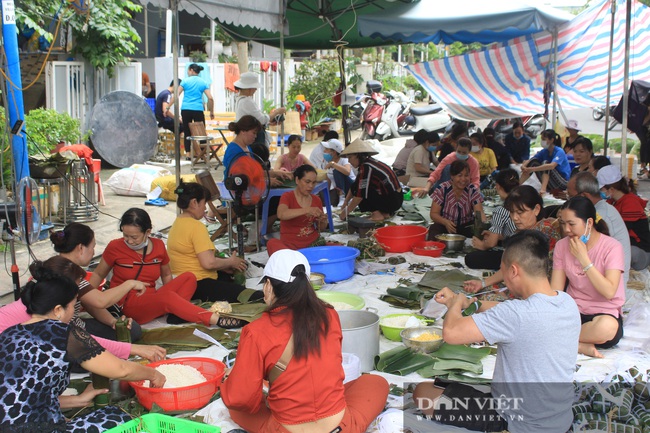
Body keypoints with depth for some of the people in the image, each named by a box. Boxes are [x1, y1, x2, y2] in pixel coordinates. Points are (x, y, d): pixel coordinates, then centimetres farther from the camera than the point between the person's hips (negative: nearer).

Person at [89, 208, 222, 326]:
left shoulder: (158, 246, 5)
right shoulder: (115, 247, -4)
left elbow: (166, 275, 18)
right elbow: (98, 274, 8)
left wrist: (173, 304, 3)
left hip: (151, 300, 6)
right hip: (126, 305, -5)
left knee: (189, 277, -13)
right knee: (168, 297, -34)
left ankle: (175, 314, -35)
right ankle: (214, 319, -40)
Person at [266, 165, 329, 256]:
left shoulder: (316, 200, 11)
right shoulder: (287, 196, -1)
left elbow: (322, 228, 20)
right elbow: (281, 214, -25)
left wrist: (323, 222, -5)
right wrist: (307, 210, -35)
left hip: (313, 243, 4)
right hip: (291, 245, -4)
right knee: (272, 243, -34)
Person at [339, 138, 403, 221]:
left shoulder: (366, 168, -17)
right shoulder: (368, 163, 9)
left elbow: (360, 194, -19)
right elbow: (353, 187, 16)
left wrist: (346, 212, -12)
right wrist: (345, 203, 10)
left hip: (393, 201, -9)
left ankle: (377, 214, -6)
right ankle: (385, 212, 13)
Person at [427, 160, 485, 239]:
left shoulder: (473, 190, -6)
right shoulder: (442, 189, -10)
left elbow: (479, 212, -16)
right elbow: (434, 213, -9)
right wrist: (445, 222, -31)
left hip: (466, 226, 2)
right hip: (443, 225, -2)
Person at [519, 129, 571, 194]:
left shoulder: (559, 152, -17)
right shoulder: (544, 151, 3)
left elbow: (552, 166, -35)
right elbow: (529, 161, -3)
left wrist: (532, 169, -39)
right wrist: (523, 166, -27)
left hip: (564, 183, -6)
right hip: (550, 184, 6)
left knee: (545, 163, -27)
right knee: (533, 162, -8)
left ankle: (543, 189, -46)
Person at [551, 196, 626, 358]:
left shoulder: (612, 247, -11)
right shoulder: (562, 246, 2)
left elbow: (609, 292, -22)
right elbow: (555, 290, -2)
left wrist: (583, 258, -22)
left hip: (605, 313, -3)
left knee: (607, 327, -40)